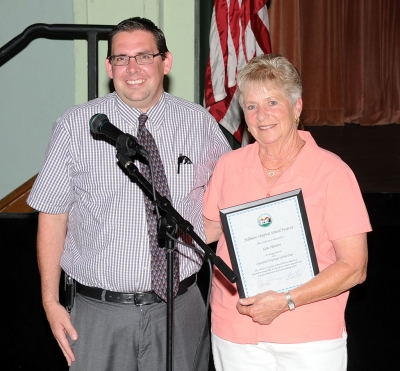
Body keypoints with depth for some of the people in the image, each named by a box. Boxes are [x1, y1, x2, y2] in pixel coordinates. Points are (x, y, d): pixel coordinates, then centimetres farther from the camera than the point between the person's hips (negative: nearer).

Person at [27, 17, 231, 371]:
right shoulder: (75, 126, -3)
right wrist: (50, 301, -1)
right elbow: (53, 215, 0)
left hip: (178, 309, 1)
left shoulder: (200, 123, 1)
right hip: (99, 312, -1)